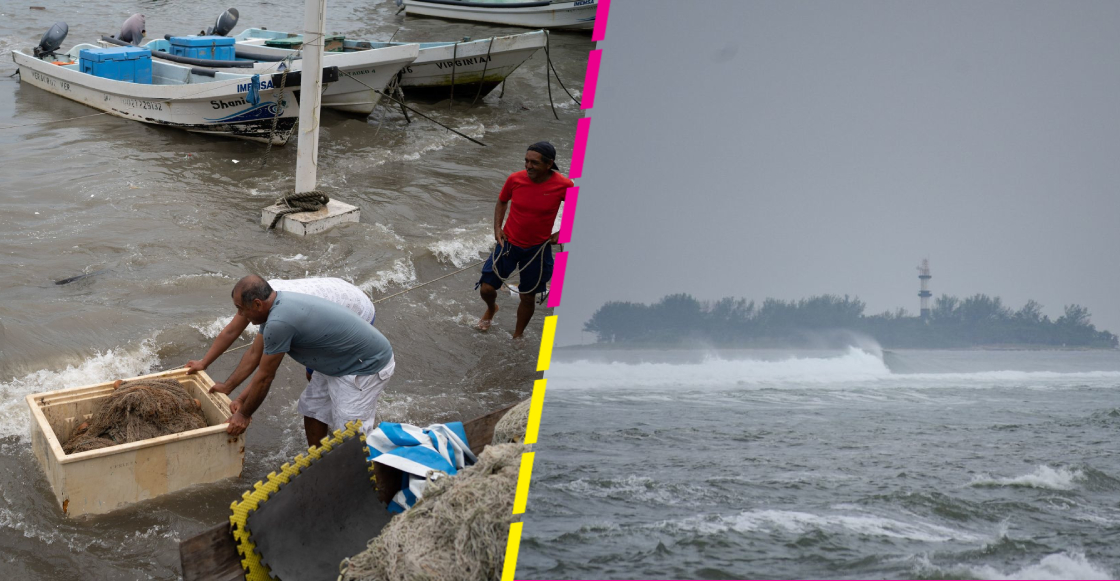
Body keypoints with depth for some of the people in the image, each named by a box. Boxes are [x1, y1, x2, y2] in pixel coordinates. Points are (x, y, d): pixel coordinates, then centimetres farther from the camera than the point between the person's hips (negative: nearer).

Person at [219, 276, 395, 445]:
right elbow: (256, 354, 10)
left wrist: (244, 415, -3)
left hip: (367, 367, -10)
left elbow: (264, 377, -17)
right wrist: (241, 400, 9)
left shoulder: (279, 322, -30)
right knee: (313, 409, 17)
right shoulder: (277, 305, 0)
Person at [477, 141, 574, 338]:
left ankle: (517, 336, 35)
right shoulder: (515, 179, -13)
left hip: (538, 249, -1)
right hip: (508, 243, 1)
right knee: (486, 288, 1)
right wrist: (497, 228, -3)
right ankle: (491, 309, 39)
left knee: (527, 297, 10)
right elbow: (502, 202, 7)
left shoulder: (563, 185, -19)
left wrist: (561, 232, -6)